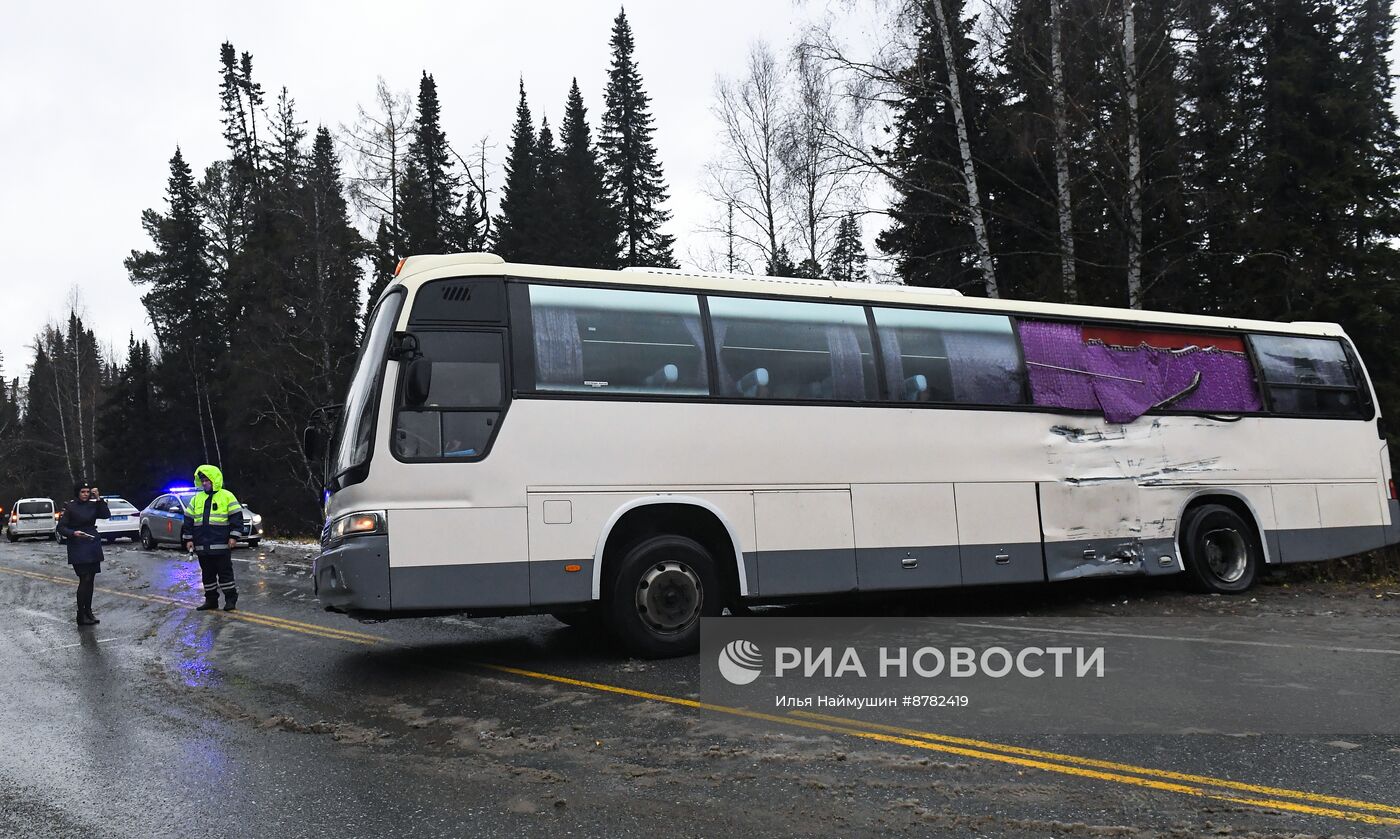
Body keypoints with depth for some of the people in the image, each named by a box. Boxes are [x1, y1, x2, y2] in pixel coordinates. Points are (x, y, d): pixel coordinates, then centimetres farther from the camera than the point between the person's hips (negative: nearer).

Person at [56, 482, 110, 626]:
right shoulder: (70, 507, -6)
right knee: (84, 579, -10)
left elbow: (106, 515, -5)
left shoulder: (93, 505, 7)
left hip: (93, 546, 5)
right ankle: (81, 617, -6)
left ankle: (88, 612, 18)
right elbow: (61, 527, -5)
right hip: (78, 547, -5)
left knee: (90, 580, 9)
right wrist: (73, 533, -23)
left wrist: (99, 499, -10)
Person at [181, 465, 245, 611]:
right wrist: (188, 539, 9)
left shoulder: (227, 496, -2)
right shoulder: (196, 499, 13)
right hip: (202, 546, 5)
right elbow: (189, 520, 16)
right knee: (207, 574, 11)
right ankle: (211, 600, 19)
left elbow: (236, 517, -5)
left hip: (221, 545, -5)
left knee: (225, 572, -2)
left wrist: (233, 536, -11)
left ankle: (231, 599, 5)